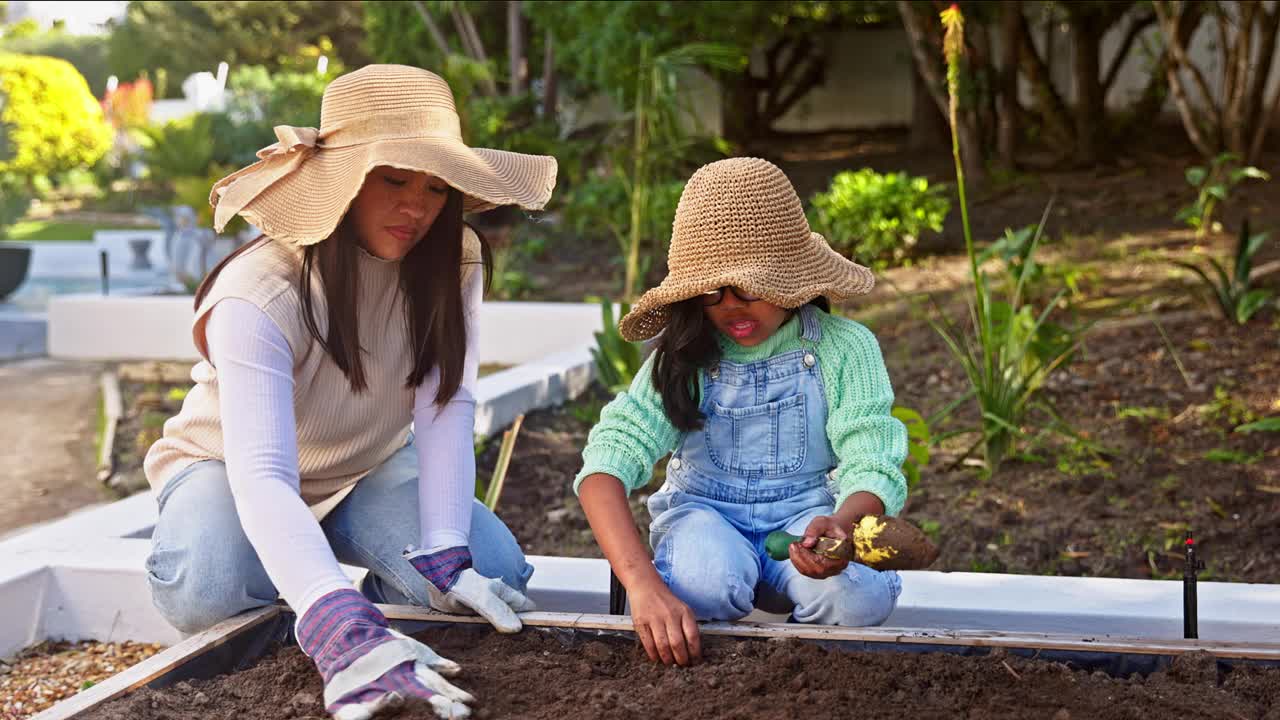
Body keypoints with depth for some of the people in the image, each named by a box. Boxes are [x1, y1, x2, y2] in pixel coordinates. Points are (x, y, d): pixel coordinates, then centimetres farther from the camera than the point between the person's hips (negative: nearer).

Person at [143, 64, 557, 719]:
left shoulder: (451, 261, -19)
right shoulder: (261, 294, -34)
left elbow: (446, 410, -25)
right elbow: (260, 475, -46)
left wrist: (446, 558, -41)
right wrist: (342, 627, -62)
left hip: (371, 469, 4)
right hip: (229, 465, -3)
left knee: (492, 570, -23)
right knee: (209, 592, -36)